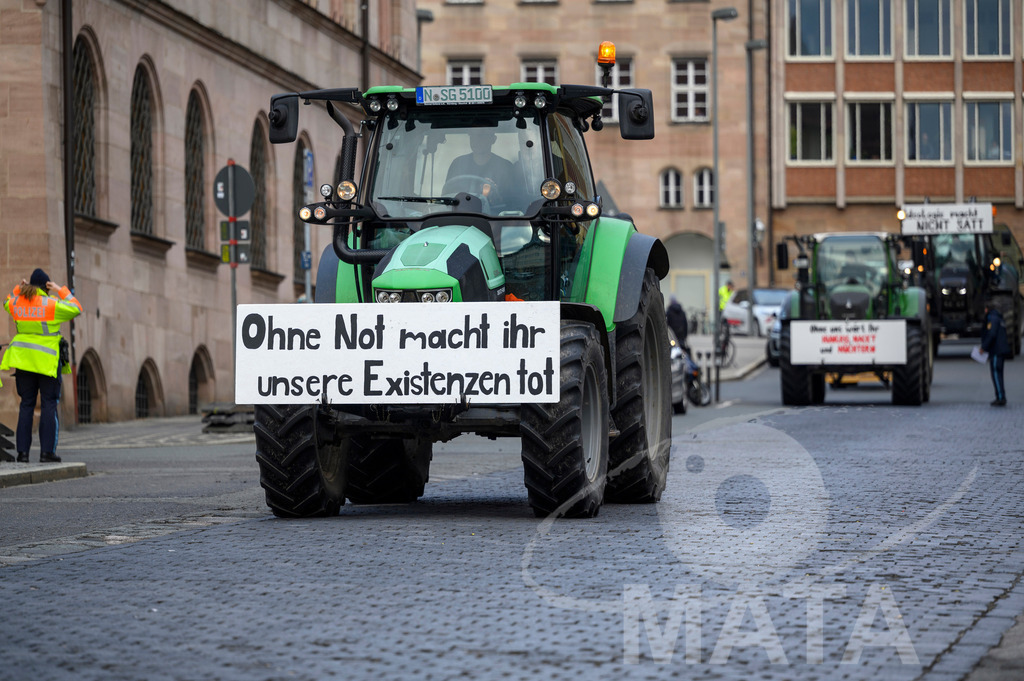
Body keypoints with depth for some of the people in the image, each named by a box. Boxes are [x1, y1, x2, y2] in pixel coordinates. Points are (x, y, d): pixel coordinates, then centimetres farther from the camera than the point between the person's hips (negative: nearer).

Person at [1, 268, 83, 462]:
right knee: (49, 405, 1)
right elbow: (75, 309, 1)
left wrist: (19, 289, 17)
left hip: (23, 359, 4)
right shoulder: (51, 304, -11)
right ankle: (47, 451, -3)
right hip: (47, 360, -4)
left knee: (26, 404, 8)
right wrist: (61, 291, 5)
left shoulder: (17, 303, 3)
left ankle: (23, 451, 4)